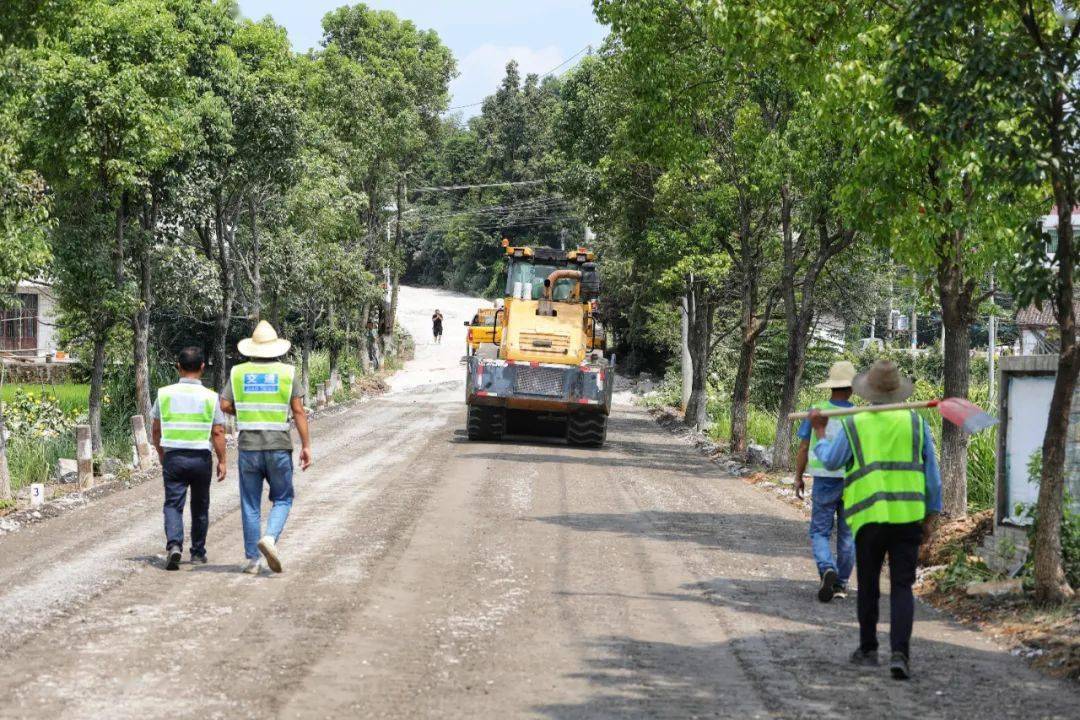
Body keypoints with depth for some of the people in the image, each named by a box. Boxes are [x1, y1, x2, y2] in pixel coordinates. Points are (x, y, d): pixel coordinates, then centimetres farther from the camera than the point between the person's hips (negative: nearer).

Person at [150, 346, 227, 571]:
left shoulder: (165, 394, 0)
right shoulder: (210, 397, -5)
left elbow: (155, 429, 6)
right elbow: (218, 433, -6)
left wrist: (161, 454, 21)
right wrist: (222, 461, 3)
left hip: (173, 457, 0)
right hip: (201, 457, 0)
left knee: (173, 504, 1)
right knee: (200, 507, 14)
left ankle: (174, 545, -21)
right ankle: (198, 553, 21)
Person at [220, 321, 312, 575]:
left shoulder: (238, 372, 2)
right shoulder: (286, 372, -1)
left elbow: (225, 405, -2)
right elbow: (299, 411, -4)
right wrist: (306, 445, -2)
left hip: (248, 446, 1)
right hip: (279, 446, -1)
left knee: (250, 504, 8)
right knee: (282, 499, 11)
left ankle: (253, 559, 7)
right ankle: (270, 537, -14)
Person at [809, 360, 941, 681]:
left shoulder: (854, 424, -1)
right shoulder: (915, 422, 3)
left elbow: (831, 461, 13)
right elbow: (931, 472, 5)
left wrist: (820, 433, 29)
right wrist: (931, 514, 13)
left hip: (869, 516, -1)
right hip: (908, 516, 1)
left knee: (868, 585, 15)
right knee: (902, 587, 1)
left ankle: (868, 649, 25)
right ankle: (900, 652, -14)